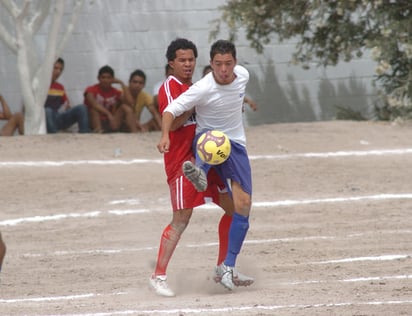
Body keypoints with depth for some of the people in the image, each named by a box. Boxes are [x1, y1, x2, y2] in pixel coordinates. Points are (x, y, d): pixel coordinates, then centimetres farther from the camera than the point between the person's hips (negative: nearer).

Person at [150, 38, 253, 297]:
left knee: (234, 208, 10)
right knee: (181, 219, -14)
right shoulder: (169, 88, -9)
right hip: (182, 161, -9)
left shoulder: (192, 88, 18)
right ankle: (158, 276, -11)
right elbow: (172, 122, -22)